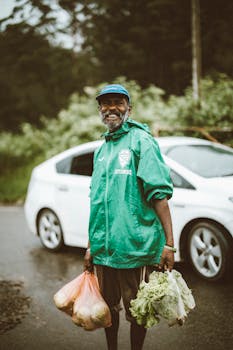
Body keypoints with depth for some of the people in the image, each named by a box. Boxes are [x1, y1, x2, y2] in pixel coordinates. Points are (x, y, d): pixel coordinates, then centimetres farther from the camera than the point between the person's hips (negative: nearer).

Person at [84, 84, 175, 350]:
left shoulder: (140, 141, -5)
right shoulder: (101, 149, 15)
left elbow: (160, 194, -12)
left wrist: (168, 243, -18)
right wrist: (91, 245, 18)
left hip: (135, 245, -6)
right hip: (103, 248, 6)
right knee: (108, 307, 17)